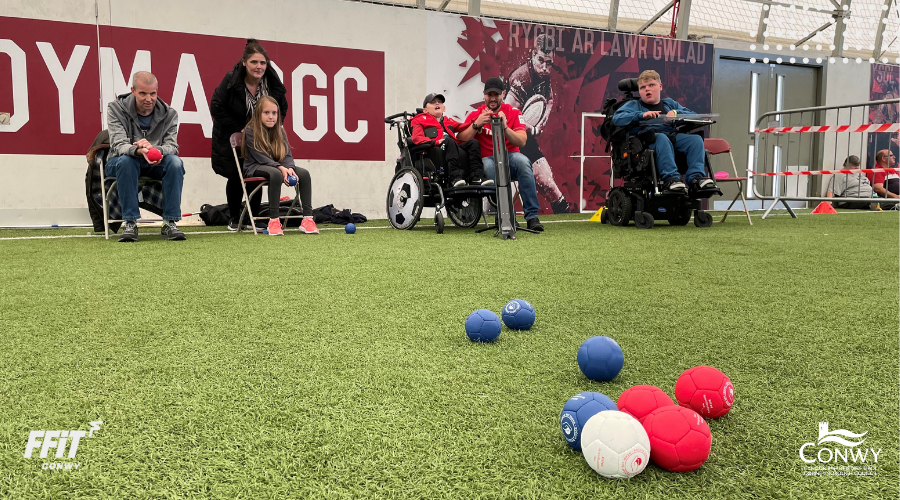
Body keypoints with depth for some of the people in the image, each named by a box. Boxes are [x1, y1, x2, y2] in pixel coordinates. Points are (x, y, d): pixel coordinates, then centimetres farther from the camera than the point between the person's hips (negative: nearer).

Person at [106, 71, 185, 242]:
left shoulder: (169, 114, -4)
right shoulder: (116, 108, -9)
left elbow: (172, 146, -15)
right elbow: (119, 144, -22)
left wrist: (156, 150, -40)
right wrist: (138, 151, -45)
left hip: (155, 165, 2)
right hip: (122, 163, -1)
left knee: (176, 162, -30)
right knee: (126, 160, -36)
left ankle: (170, 223, -28)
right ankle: (130, 224, -33)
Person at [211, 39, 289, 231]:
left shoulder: (273, 82, -13)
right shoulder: (231, 80, -20)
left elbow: (282, 108, 4)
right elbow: (217, 108, -16)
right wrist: (240, 129, -17)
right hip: (232, 136, -2)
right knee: (235, 178, 0)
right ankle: (234, 219, 19)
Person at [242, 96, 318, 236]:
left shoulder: (280, 131, 8)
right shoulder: (250, 131, -8)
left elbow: (287, 155, 1)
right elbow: (260, 157, -16)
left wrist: (289, 168, -22)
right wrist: (281, 168, -28)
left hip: (277, 167, 6)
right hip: (254, 168, -5)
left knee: (304, 173, -19)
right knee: (276, 174, -39)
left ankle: (307, 219, -23)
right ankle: (273, 220, -37)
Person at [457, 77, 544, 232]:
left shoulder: (513, 112, 8)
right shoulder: (476, 114, 9)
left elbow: (521, 142, -4)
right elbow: (460, 140, -4)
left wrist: (504, 127, -18)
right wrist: (476, 124, -16)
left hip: (510, 156, 1)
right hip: (487, 159, -1)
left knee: (523, 161, -34)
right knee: (489, 166, -37)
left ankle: (532, 217, -33)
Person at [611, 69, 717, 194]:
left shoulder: (669, 103, 32)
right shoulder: (633, 105, 21)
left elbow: (693, 115, 23)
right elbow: (616, 119, 0)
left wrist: (676, 113, 1)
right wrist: (641, 115, -11)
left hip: (672, 134, 4)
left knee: (696, 139, -21)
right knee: (662, 139, -38)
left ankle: (695, 177, -33)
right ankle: (670, 178, -45)